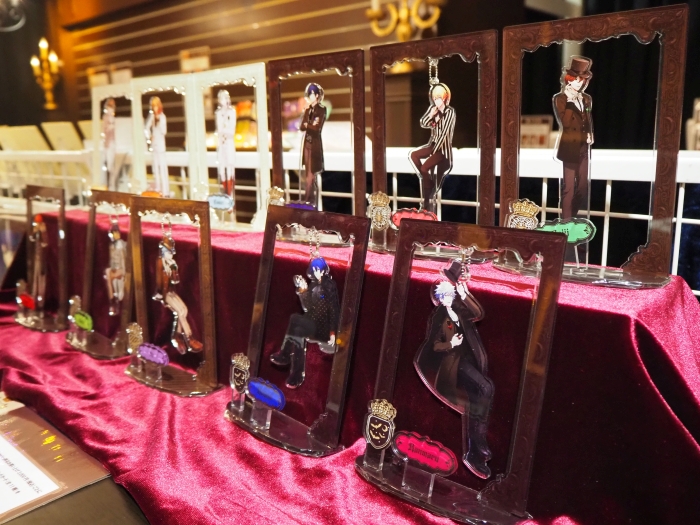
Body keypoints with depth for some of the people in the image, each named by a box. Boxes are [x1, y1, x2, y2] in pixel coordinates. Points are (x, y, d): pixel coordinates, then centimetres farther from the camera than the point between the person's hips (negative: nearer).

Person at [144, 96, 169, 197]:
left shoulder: (162, 116, -6)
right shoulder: (152, 116, 8)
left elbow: (164, 131, -14)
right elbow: (147, 128, 12)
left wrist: (159, 120, -21)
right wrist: (149, 136, -3)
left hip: (161, 144, -6)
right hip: (154, 144, 6)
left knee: (162, 167, -9)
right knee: (155, 167, 8)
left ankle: (165, 191, -9)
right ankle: (158, 189, 15)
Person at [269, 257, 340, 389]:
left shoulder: (330, 286, -9)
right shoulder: (313, 285, 10)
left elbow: (334, 310, -13)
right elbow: (307, 309, 7)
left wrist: (333, 332, -18)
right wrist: (303, 291, -7)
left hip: (324, 326, -6)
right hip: (312, 325, 6)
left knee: (295, 318, -24)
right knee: (298, 333, -22)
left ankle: (284, 355, -12)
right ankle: (297, 376, -17)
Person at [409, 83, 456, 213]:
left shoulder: (450, 112, -16)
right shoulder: (432, 108, 4)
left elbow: (444, 132, -20)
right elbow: (422, 124, 5)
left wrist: (434, 151, -20)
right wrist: (430, 115, -16)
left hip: (443, 147, -7)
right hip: (433, 143, 7)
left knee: (425, 167, -19)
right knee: (412, 155, -9)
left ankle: (428, 201, -11)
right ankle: (427, 180, -5)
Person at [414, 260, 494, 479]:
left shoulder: (459, 310, 10)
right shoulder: (438, 317, -3)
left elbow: (479, 314, -6)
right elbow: (434, 346, -4)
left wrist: (465, 295, -12)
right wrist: (450, 344, -18)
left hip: (469, 360, 7)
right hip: (455, 362, -7)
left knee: (472, 405, 6)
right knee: (486, 388, -26)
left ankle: (472, 453, 14)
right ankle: (479, 439, -16)